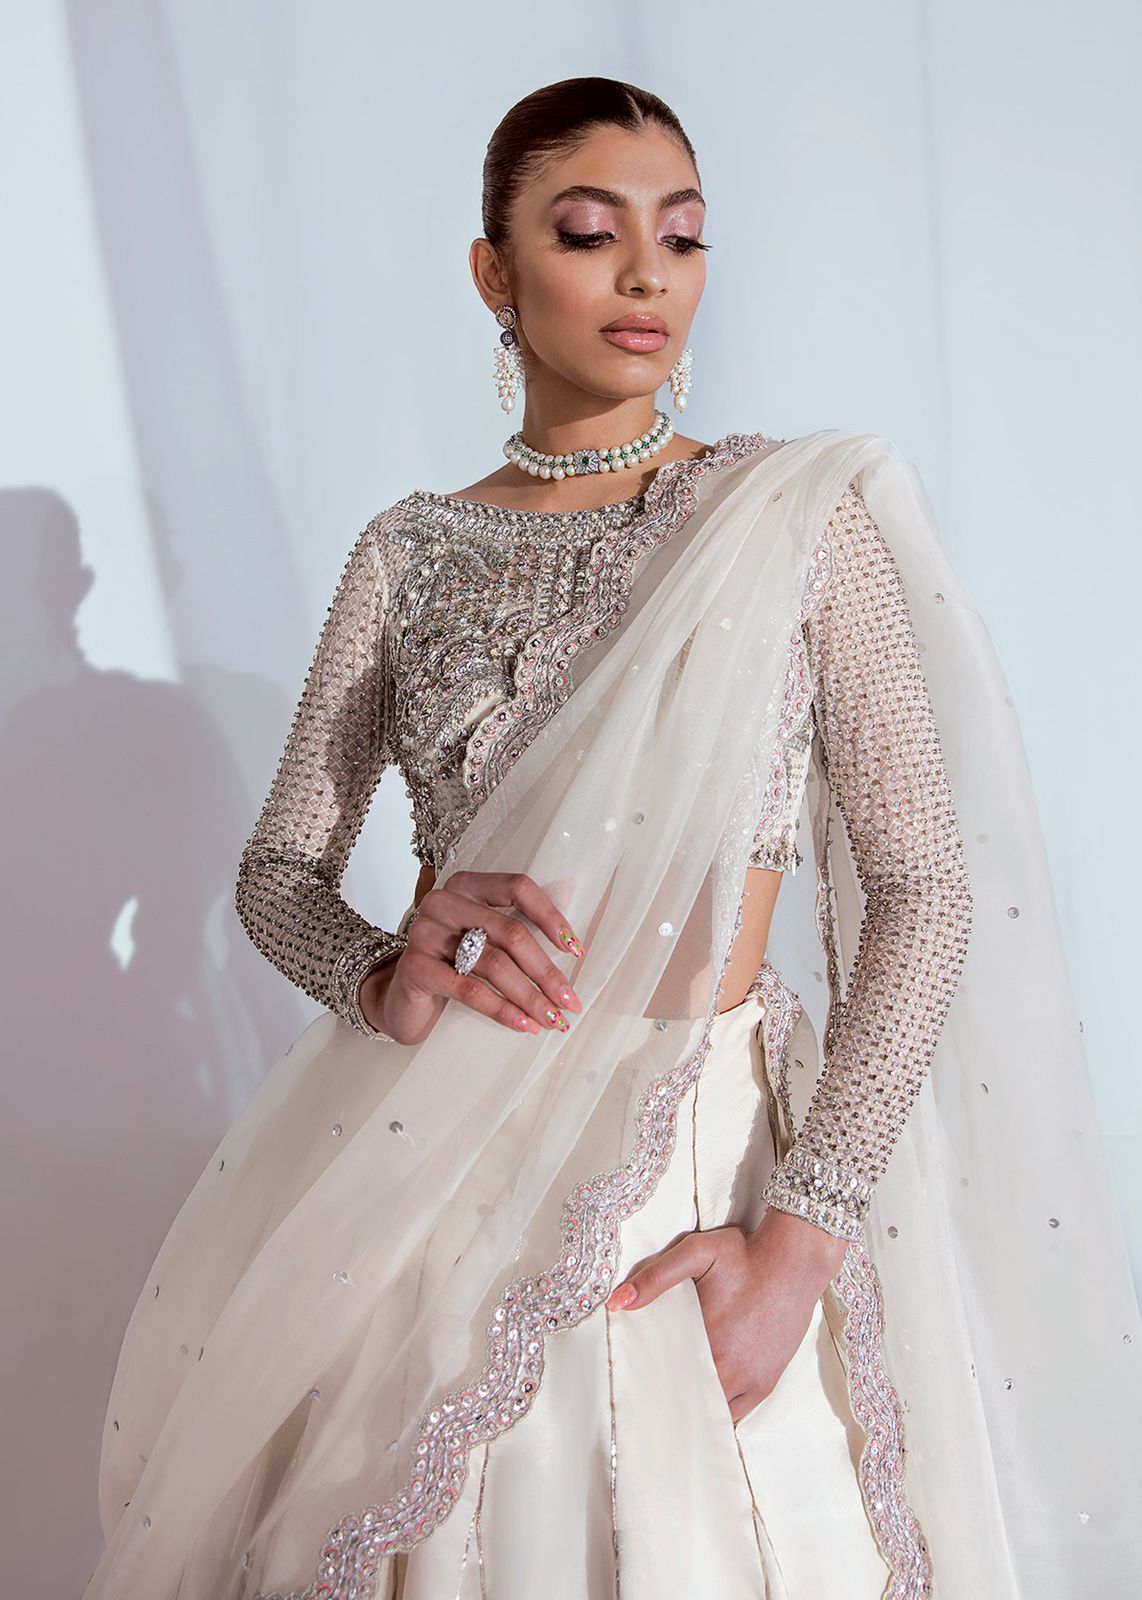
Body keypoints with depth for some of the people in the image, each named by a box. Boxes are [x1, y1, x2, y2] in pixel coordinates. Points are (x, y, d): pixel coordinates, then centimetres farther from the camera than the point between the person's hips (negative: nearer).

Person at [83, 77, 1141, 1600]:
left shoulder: (798, 514, -3)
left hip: (712, 1162, -2)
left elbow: (928, 890, -7)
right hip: (438, 1173, 2)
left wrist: (804, 1234, -15)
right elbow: (280, 870, 7)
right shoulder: (410, 551, 5)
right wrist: (386, 976, -16)